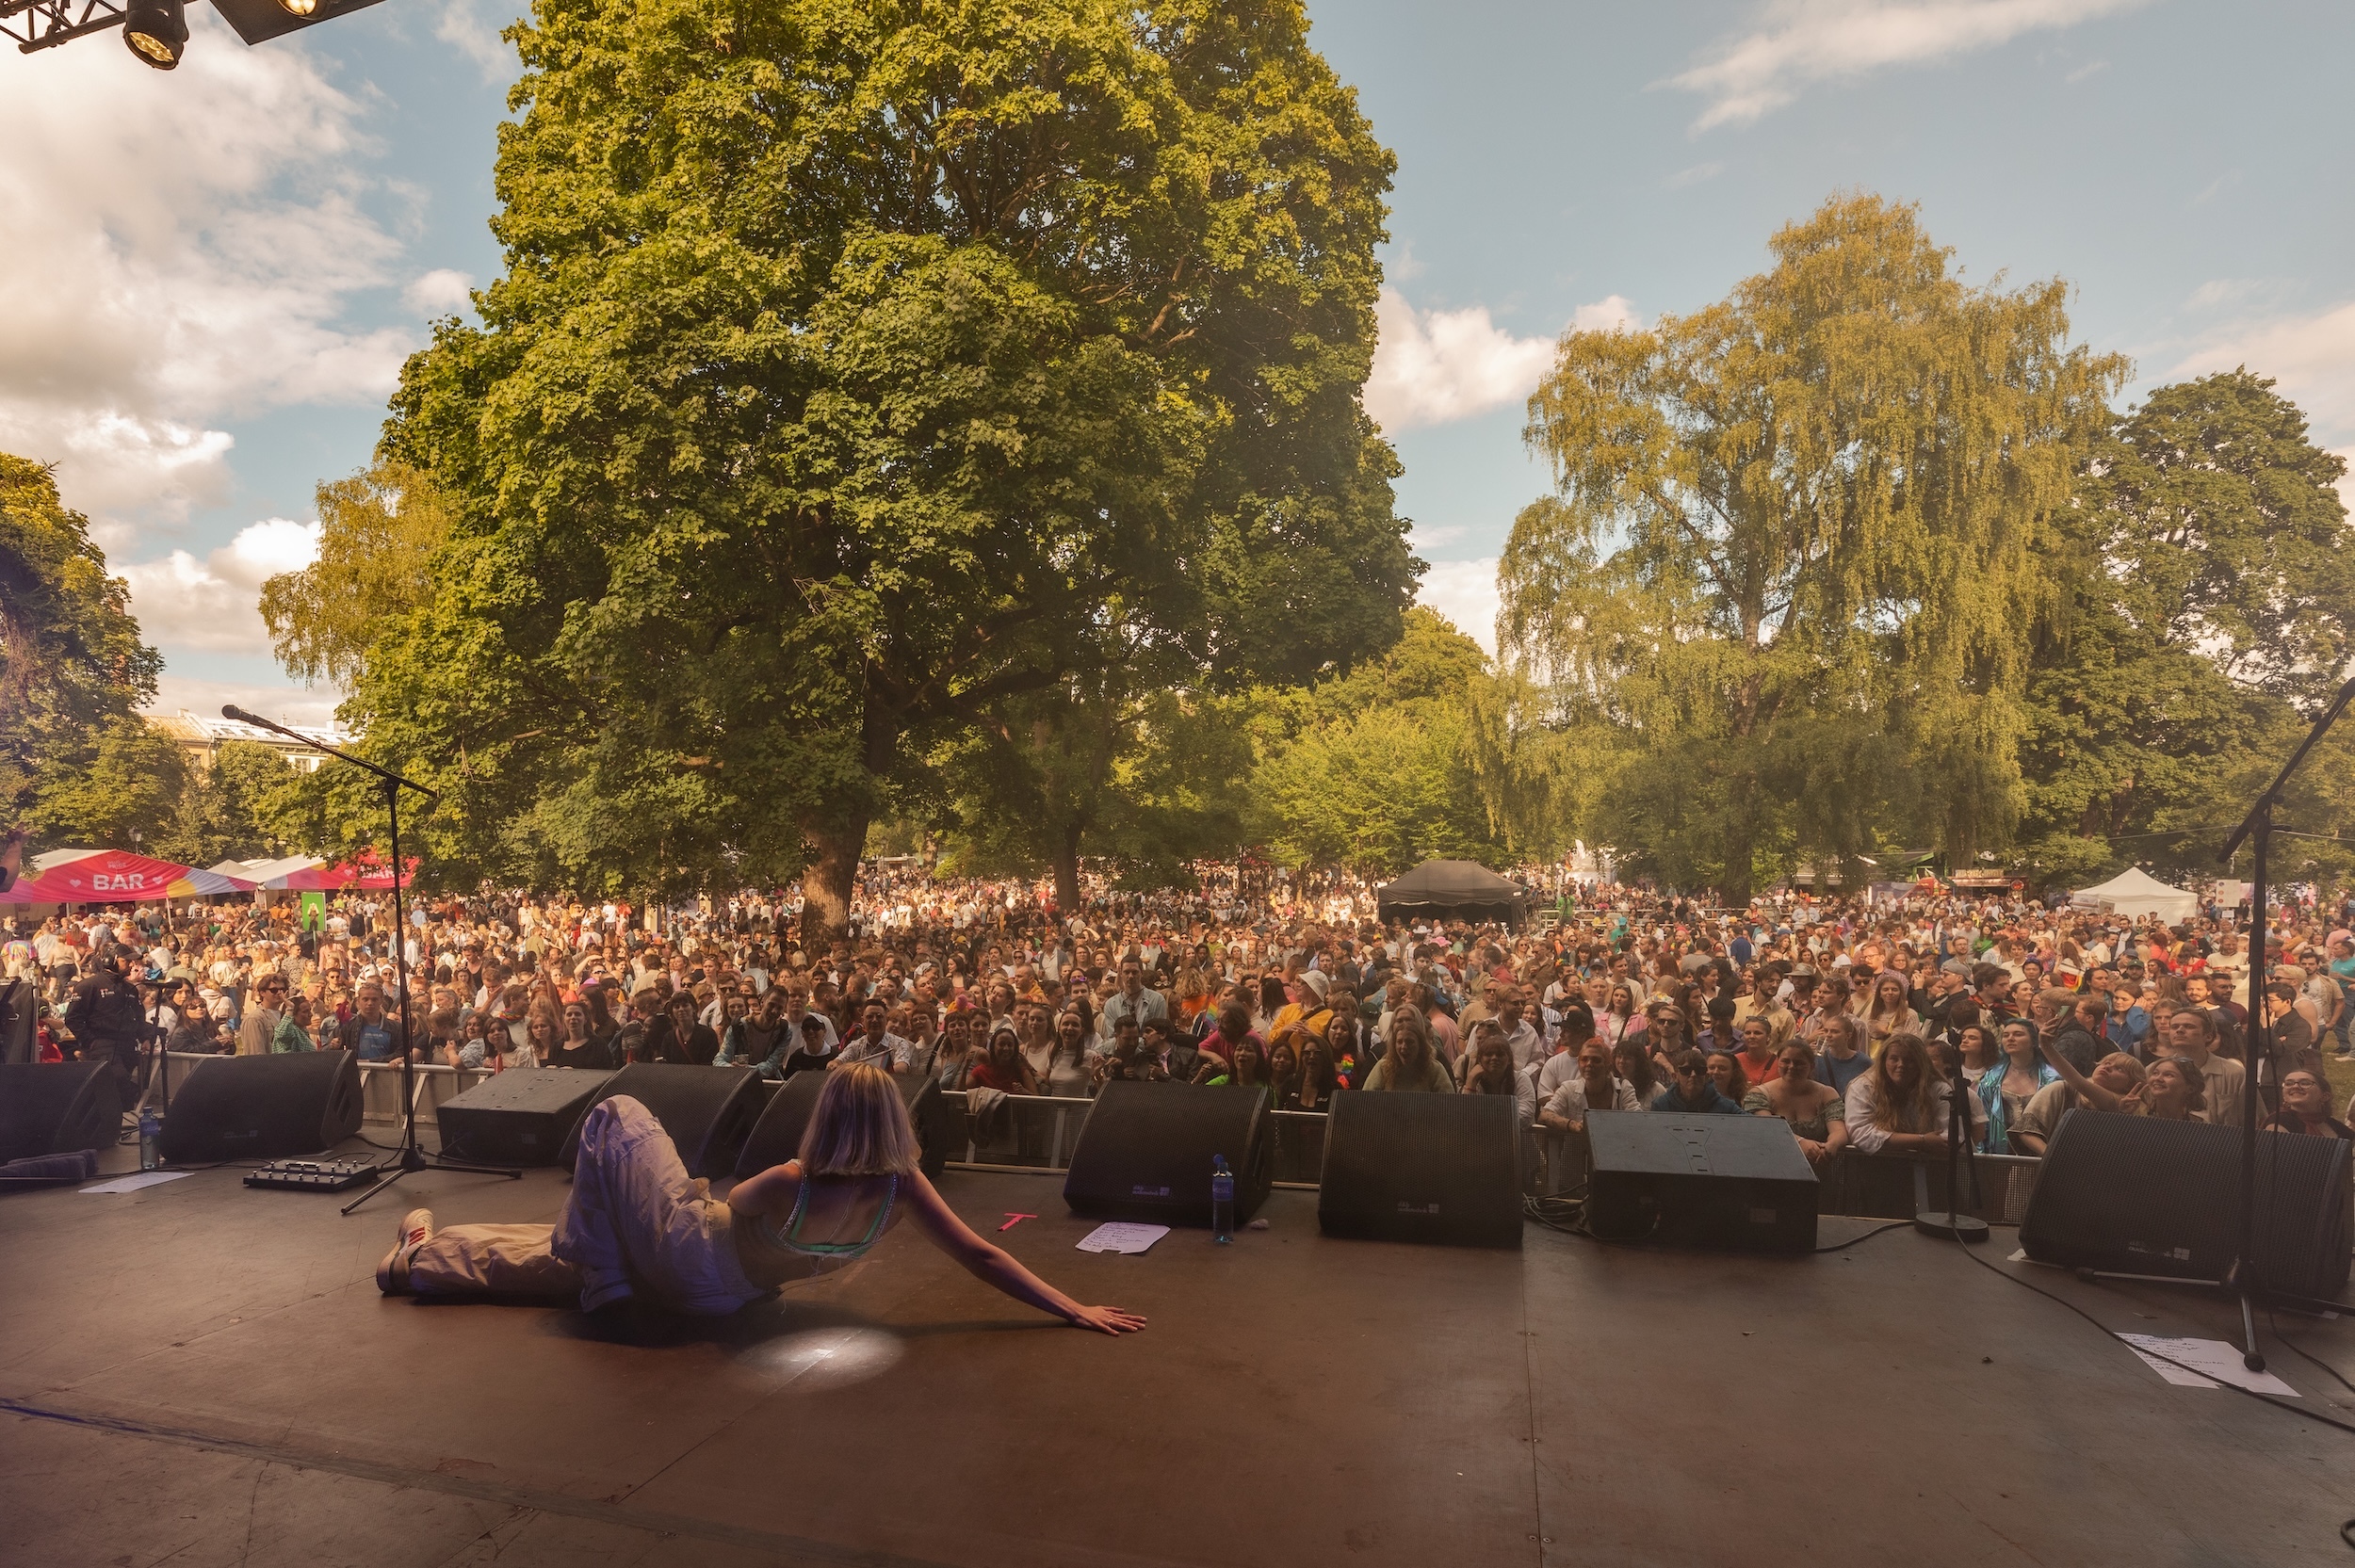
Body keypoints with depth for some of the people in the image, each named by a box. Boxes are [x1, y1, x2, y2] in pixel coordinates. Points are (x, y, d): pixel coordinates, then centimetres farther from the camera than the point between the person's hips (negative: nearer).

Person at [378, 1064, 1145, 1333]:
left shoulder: (788, 1185, -36)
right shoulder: (903, 1189, -25)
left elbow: (732, 1203, -11)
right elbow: (984, 1258, -27)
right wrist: (1074, 1310, -23)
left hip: (687, 1253, -5)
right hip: (727, 1291, 5)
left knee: (614, 1117, 13)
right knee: (564, 1255, 27)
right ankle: (420, 1259, 41)